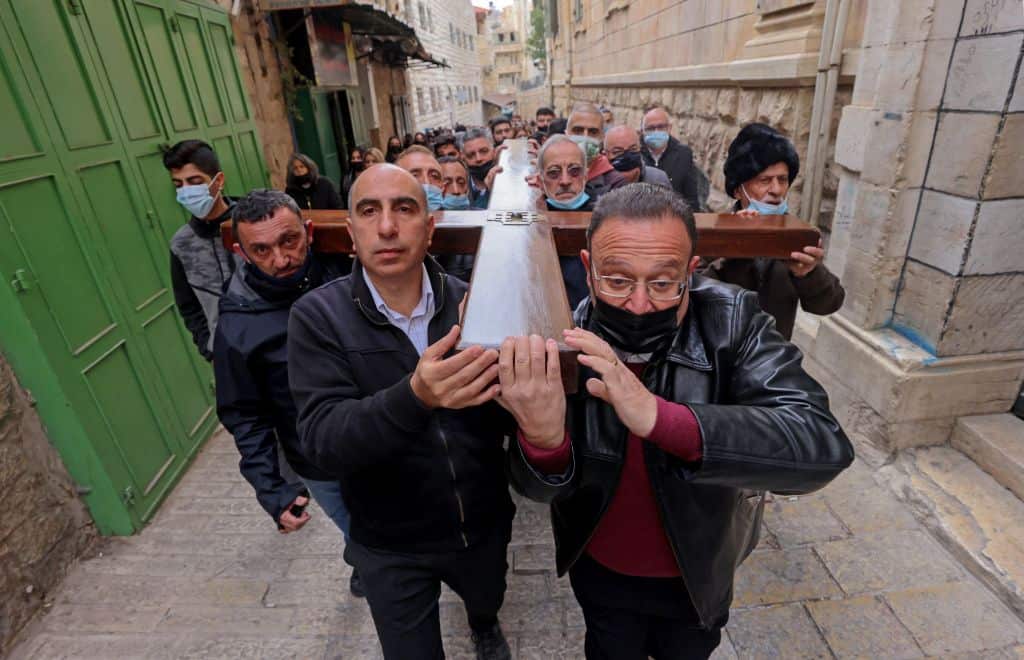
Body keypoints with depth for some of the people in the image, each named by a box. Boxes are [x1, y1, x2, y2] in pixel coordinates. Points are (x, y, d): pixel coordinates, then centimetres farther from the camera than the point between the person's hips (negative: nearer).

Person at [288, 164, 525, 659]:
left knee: (488, 602, 31)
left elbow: (507, 417, -12)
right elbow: (323, 442, -26)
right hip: (391, 546, -2)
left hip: (484, 523, 3)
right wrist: (415, 397, -45)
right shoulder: (317, 316, -17)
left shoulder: (466, 301, -13)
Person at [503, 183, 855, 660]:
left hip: (698, 578, 0)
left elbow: (822, 446, -36)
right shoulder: (568, 346, -23)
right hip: (601, 574, 1)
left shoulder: (731, 322, -25)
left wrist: (659, 417, -50)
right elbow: (543, 487, -20)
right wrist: (543, 439, -45)